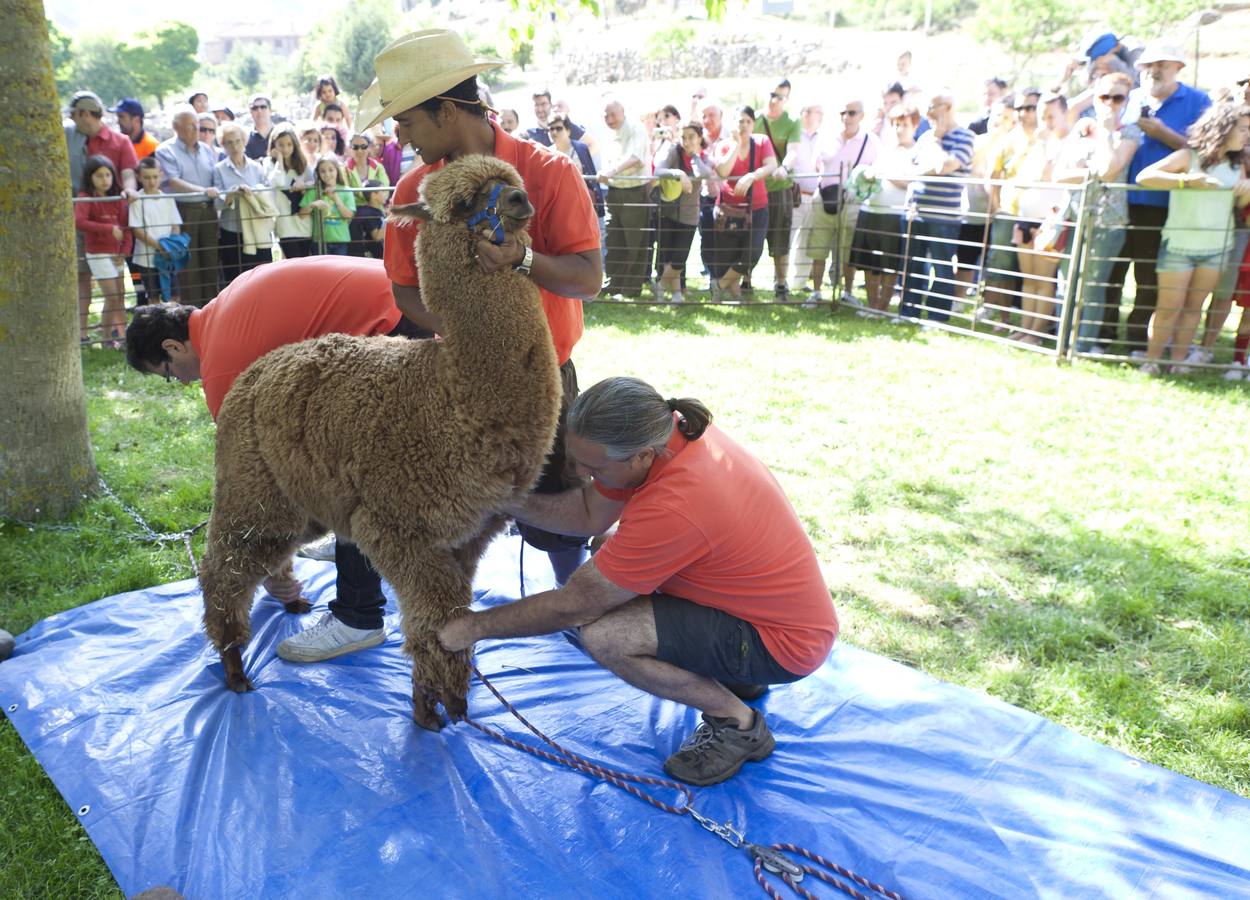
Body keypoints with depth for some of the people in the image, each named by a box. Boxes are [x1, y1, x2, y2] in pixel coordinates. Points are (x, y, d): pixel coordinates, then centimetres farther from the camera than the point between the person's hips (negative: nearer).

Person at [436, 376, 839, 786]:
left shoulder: (672, 508, -35)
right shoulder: (664, 427, -11)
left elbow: (571, 607, -23)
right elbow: (589, 514, 1)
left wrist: (475, 626, -10)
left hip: (786, 644, -9)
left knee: (602, 635, -23)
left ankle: (738, 724, -1)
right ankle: (735, 675, 19)